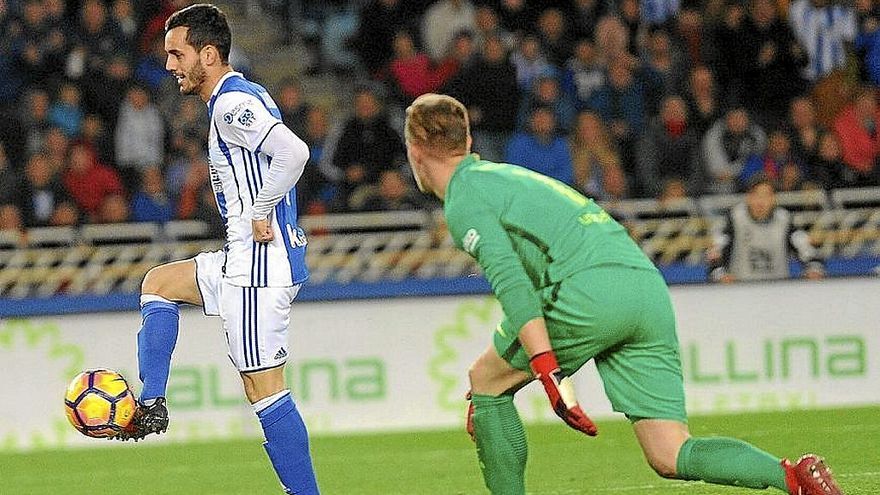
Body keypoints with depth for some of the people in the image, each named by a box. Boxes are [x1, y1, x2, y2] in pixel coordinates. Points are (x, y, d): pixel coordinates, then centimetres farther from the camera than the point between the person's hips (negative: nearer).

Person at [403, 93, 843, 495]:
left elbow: (510, 280, -12)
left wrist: (546, 370, -19)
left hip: (591, 288, -8)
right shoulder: (508, 176, 33)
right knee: (671, 457, 1)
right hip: (649, 284, 8)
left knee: (486, 382, 16)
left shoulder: (463, 200, 4)